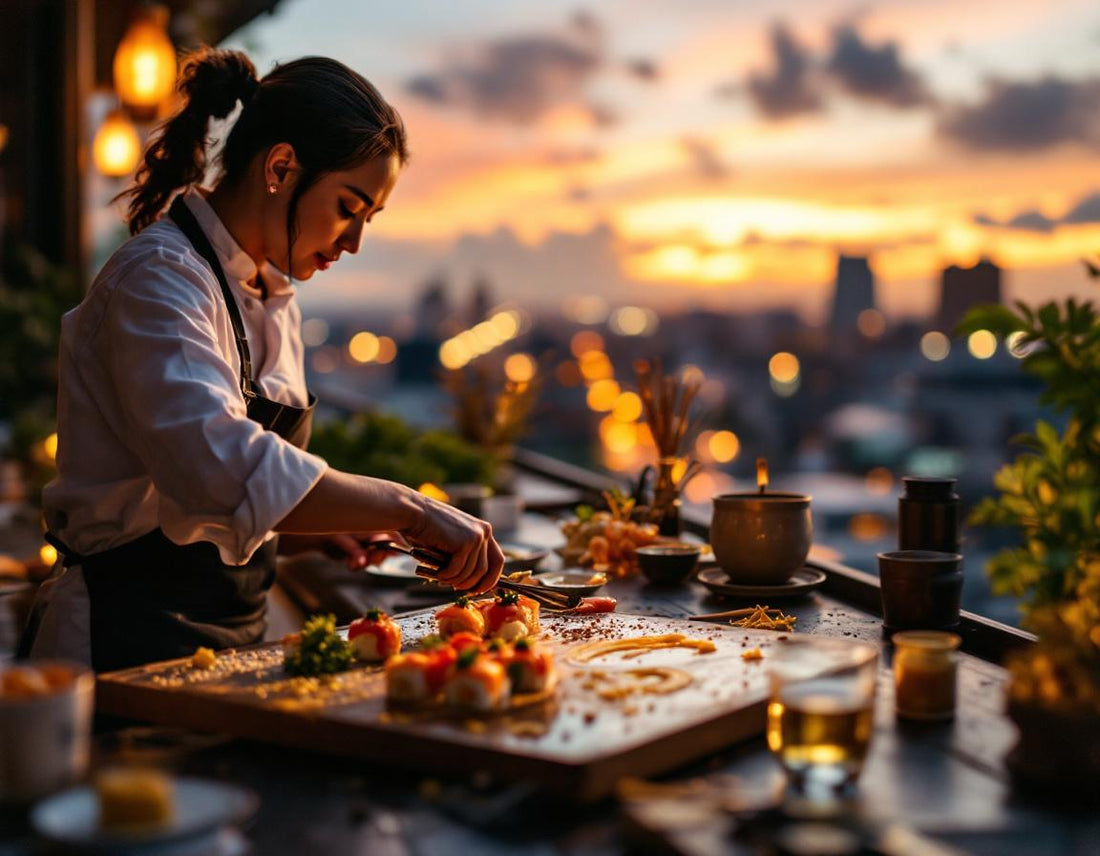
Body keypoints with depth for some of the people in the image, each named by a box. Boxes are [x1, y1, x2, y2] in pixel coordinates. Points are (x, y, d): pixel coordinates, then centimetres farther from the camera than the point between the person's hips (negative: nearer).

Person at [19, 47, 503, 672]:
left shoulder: (273, 300, 14)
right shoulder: (159, 280, -15)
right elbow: (223, 466, -31)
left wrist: (319, 527, 5)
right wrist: (407, 509, -28)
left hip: (230, 637, 8)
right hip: (133, 643, -8)